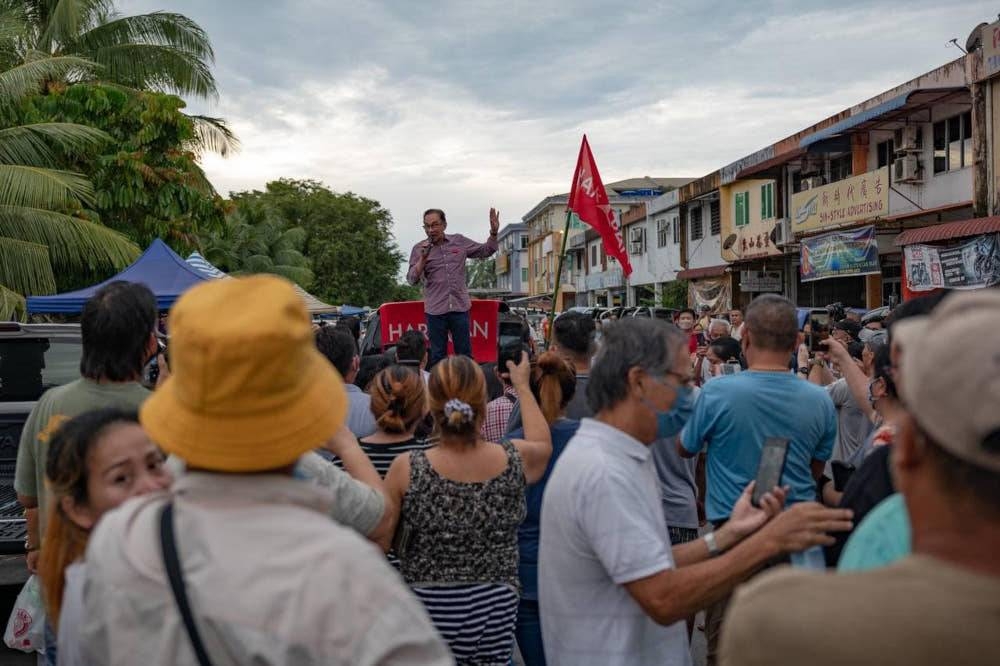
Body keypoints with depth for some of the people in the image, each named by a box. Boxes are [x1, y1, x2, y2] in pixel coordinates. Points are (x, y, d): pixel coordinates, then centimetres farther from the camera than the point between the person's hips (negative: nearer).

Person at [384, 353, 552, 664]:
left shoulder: (406, 469, -16)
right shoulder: (514, 460, -9)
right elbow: (543, 443, 16)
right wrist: (522, 385, 27)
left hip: (426, 605, -2)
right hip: (496, 607, 2)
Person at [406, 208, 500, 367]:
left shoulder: (459, 241, 7)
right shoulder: (419, 249, 1)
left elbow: (485, 251, 17)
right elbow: (412, 279, -5)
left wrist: (493, 232, 2)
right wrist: (423, 258, -17)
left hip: (460, 307, 1)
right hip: (435, 310, -1)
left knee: (465, 354, 8)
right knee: (437, 355, 6)